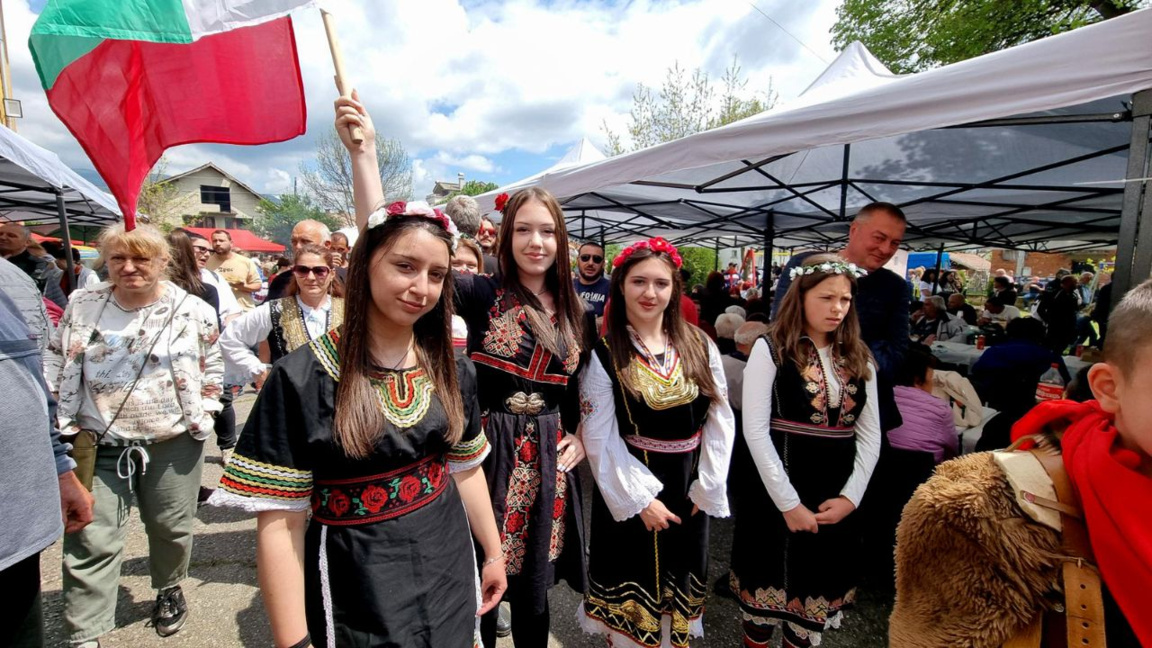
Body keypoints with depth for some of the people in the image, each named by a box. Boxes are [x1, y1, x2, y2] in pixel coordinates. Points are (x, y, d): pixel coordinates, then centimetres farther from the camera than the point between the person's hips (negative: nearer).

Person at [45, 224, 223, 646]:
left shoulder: (193, 311, -5)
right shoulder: (82, 307, 1)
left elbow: (212, 369, 6)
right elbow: (56, 366, 9)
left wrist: (201, 415, 0)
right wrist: (72, 425, 1)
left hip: (174, 443, -1)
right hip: (99, 444, 1)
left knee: (171, 528, 15)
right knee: (91, 541, 3)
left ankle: (169, 589, 41)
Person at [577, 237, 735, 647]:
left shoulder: (699, 346, -2)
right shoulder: (604, 353, -11)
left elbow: (720, 420, 0)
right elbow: (599, 437, -13)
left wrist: (708, 486, -4)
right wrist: (640, 498, -14)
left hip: (688, 488, 3)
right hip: (631, 490, -3)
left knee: (678, 594, 23)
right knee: (632, 592, 15)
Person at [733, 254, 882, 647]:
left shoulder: (858, 358, 6)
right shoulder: (771, 349, -9)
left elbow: (870, 435, 6)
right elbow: (755, 431, -14)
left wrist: (850, 496, -5)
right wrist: (789, 502, -15)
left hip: (836, 502, 4)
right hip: (778, 496, -4)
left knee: (818, 588, 17)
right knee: (769, 584, 12)